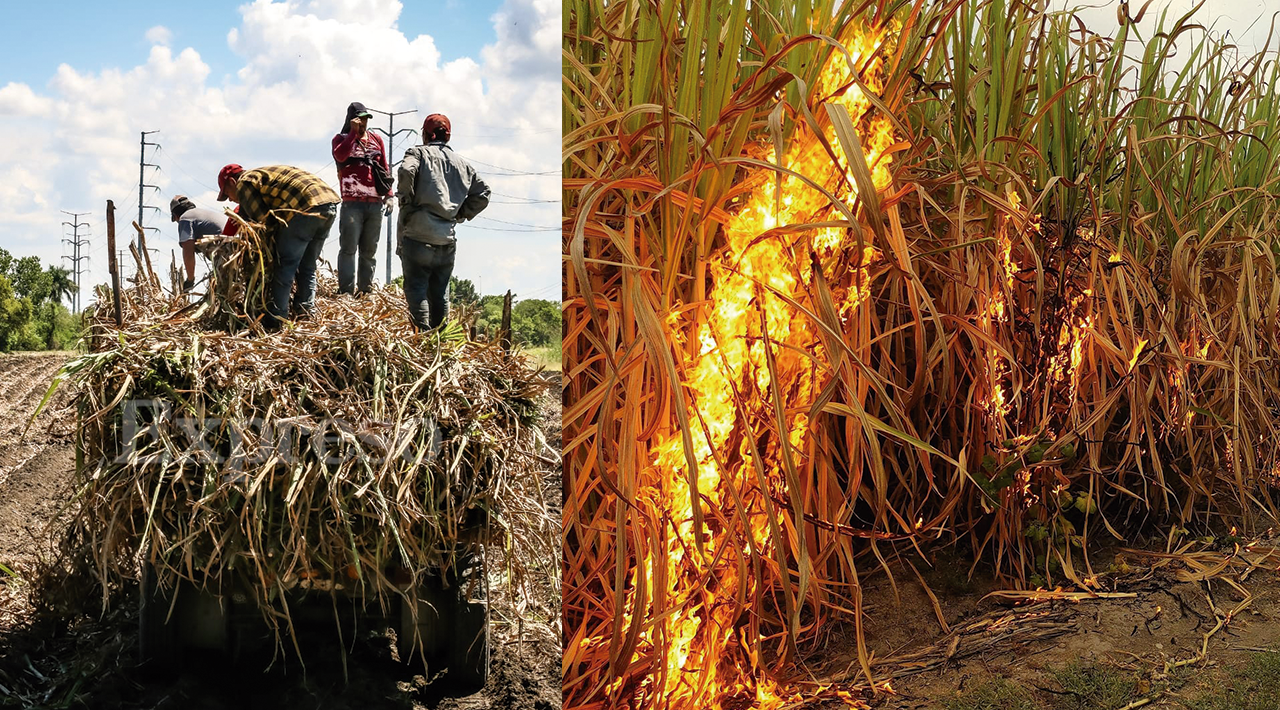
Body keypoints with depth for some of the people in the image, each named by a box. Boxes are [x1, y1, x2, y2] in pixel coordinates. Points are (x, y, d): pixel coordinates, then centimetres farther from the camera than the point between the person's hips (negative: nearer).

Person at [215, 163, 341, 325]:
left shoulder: (244, 183, 6)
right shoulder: (263, 174, 34)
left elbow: (263, 219, 1)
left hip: (307, 208, -9)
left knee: (285, 267, -1)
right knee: (307, 268, 18)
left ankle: (274, 322, 2)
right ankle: (305, 315, 18)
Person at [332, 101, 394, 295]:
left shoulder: (376, 140, 17)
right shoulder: (342, 138, 7)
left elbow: (385, 168, 18)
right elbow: (339, 156, -16)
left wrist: (388, 194, 9)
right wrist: (353, 132, -12)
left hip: (375, 204, 4)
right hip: (352, 204, -4)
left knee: (369, 250, 6)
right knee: (349, 248, -8)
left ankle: (366, 289, 10)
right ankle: (346, 290, -10)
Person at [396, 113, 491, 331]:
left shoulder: (418, 153, 1)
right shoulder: (462, 164, 17)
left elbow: (406, 173, -19)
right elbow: (482, 195, 16)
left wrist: (407, 203, -7)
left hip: (418, 235, -5)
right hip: (447, 240, 5)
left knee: (416, 289, -3)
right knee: (440, 293, 14)